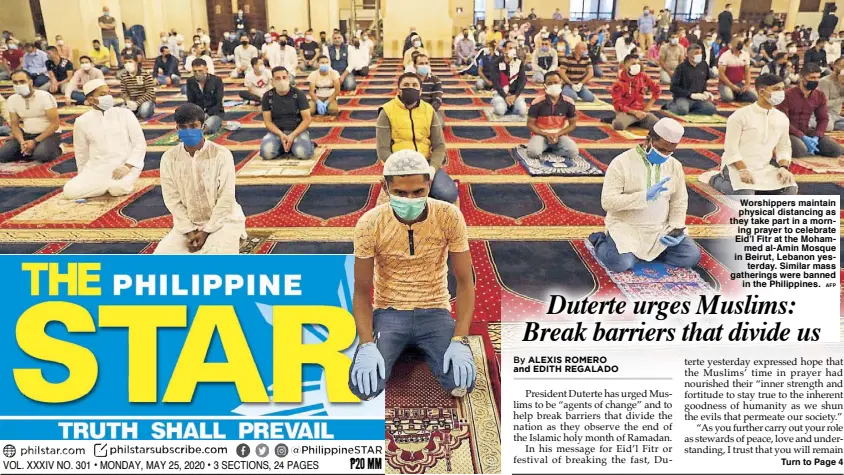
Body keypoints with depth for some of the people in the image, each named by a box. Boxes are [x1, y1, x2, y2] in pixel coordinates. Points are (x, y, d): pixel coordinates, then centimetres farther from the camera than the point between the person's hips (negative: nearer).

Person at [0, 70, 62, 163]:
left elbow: (55, 124, -17)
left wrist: (35, 141, -21)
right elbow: (15, 125, 6)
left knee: (42, 154, -36)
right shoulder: (12, 99, 0)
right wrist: (22, 142, -15)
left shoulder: (45, 96, -16)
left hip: (49, 134, -5)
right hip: (27, 134, 5)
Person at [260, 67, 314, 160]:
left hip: (297, 131, -2)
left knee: (303, 153, -32)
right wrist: (281, 135, -18)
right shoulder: (267, 97, -1)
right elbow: (268, 121, 0)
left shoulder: (299, 94, -6)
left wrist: (293, 135, -20)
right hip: (277, 132, 2)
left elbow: (307, 119, -7)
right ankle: (283, 146, 3)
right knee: (266, 153, -27)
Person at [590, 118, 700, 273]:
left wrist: (676, 228, -9)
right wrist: (645, 195, -27)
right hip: (626, 228, -5)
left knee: (692, 256, -11)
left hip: (661, 229, 5)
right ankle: (601, 242, 4)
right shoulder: (622, 162, -14)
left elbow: (679, 201, 9)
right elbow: (608, 202, -21)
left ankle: (640, 252, 7)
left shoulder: (675, 166, 3)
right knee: (621, 263, -30)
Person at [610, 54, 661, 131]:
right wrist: (635, 112, -19)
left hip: (641, 111, 4)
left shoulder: (643, 77, 3)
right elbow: (617, 105, -13)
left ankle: (635, 122, 0)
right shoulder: (618, 84, -9)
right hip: (625, 112, -4)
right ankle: (620, 119, -3)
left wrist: (649, 105, 5)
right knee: (618, 125, -39)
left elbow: (657, 89, 16)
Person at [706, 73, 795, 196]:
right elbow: (731, 147, -13)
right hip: (736, 166, -5)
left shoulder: (782, 118, 8)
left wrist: (784, 167, -7)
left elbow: (784, 147, 13)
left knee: (790, 189, -15)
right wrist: (743, 170, -23)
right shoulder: (740, 115, -10)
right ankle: (717, 179, 0)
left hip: (764, 168, 6)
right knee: (745, 195, -30)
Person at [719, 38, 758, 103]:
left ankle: (736, 96, 5)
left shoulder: (745, 56, 5)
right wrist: (732, 86, -20)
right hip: (726, 84, -4)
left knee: (754, 97, -15)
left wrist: (747, 85, -9)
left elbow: (747, 72, 9)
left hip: (740, 84, 5)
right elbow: (721, 74, -15)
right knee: (728, 98, -36)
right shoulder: (725, 56, -11)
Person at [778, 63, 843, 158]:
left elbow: (823, 119, 7)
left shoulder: (820, 96, 3)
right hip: (789, 132, -6)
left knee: (836, 150, -9)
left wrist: (816, 137, -13)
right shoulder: (788, 95, -16)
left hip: (806, 131, 6)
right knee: (800, 151, -36)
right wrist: (803, 137, -24)